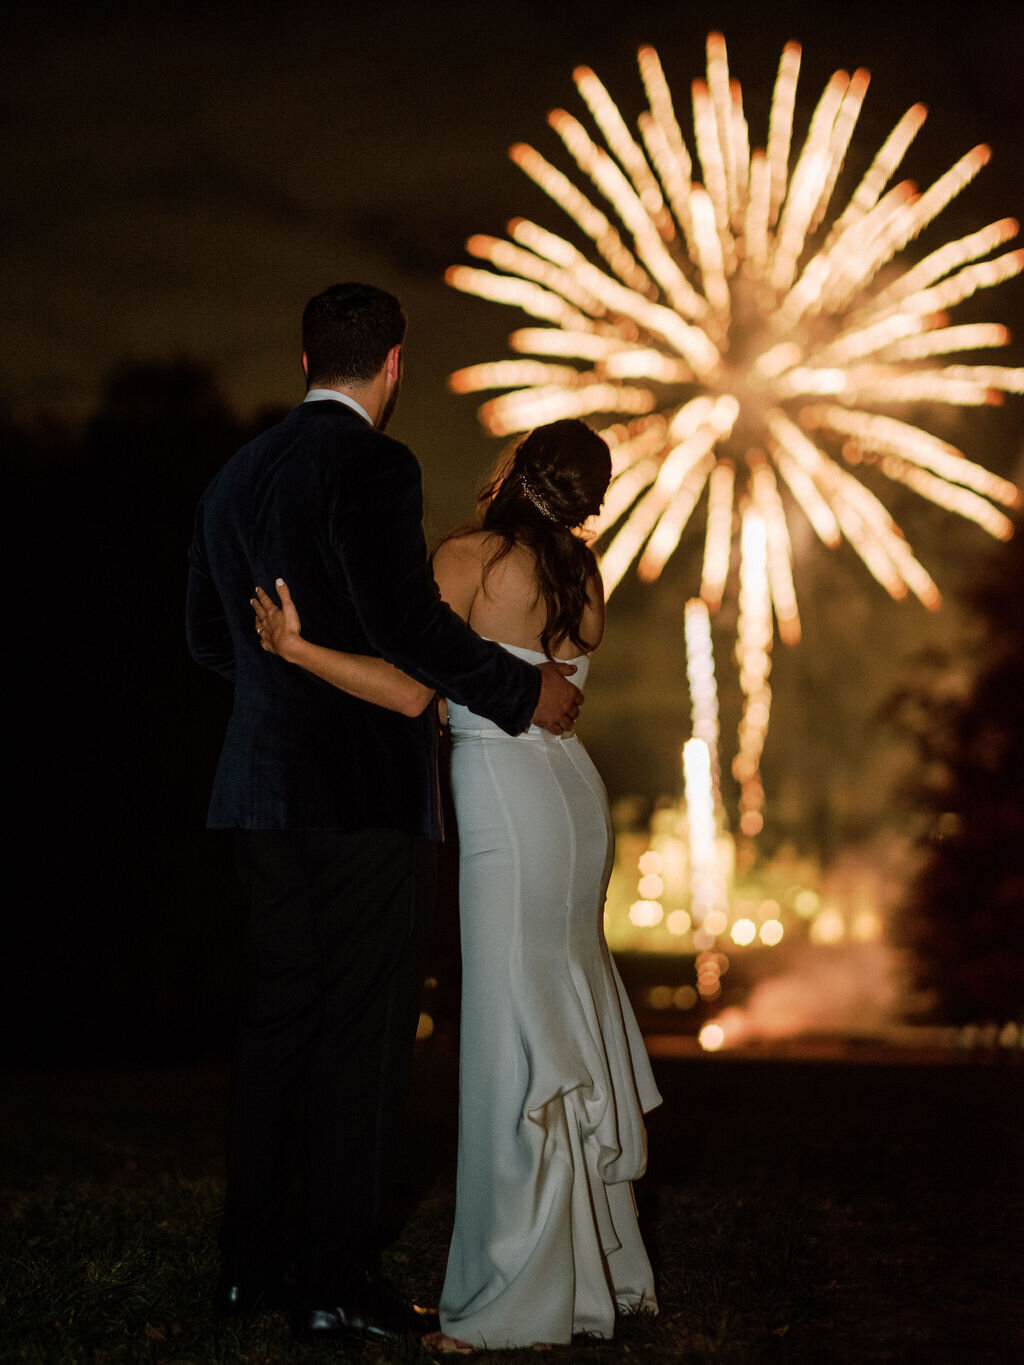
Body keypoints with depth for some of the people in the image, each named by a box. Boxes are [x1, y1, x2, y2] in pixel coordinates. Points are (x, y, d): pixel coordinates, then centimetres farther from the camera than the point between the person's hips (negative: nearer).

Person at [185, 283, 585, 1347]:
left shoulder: (236, 477, 13)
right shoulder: (372, 465, -11)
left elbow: (209, 636, 20)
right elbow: (407, 622, -19)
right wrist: (522, 692, -7)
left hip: (268, 788, 8)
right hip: (368, 790, -8)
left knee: (275, 1021, 13)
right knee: (361, 1031, -2)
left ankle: (249, 1261, 17)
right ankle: (335, 1283, 0)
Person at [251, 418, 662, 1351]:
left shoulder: (470, 557, -9)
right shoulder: (583, 575, 10)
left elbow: (411, 691, -18)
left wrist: (293, 647, -20)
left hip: (508, 804, -7)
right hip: (572, 794, 7)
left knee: (515, 1037, -5)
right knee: (566, 1027, 15)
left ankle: (522, 1302, -2)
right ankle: (600, 1264, 25)